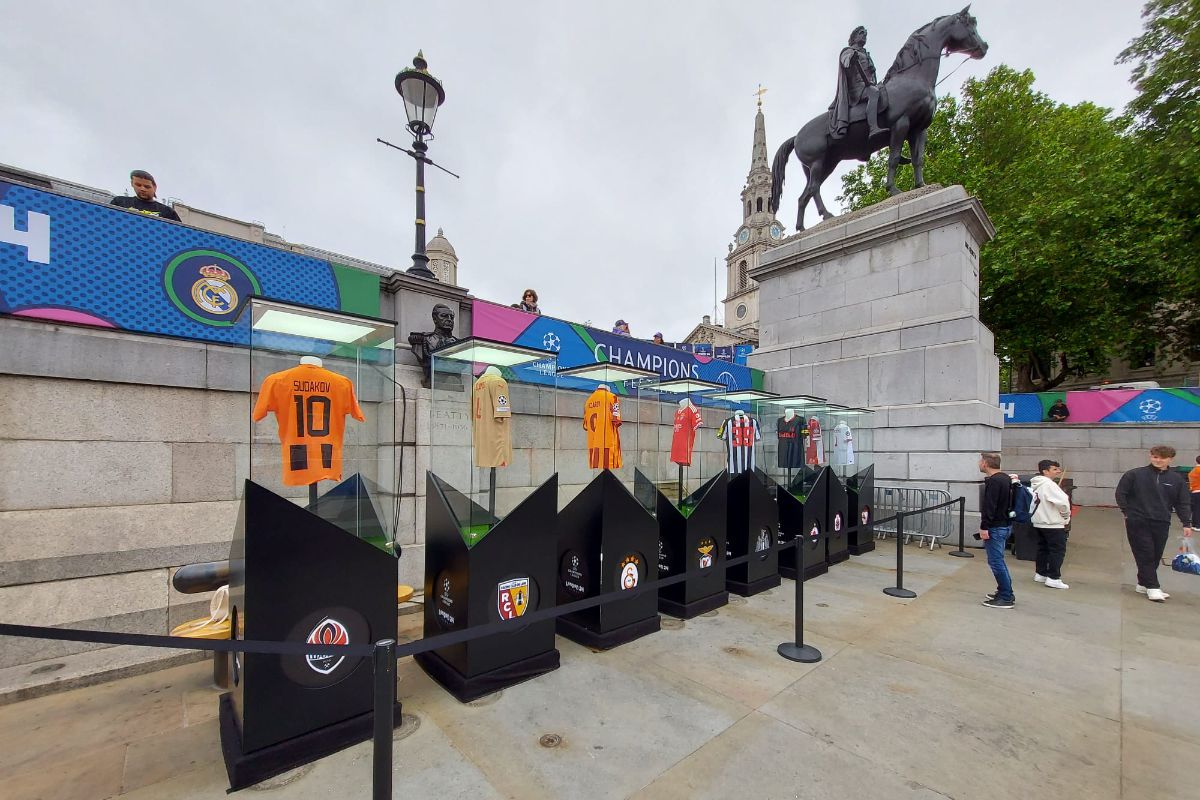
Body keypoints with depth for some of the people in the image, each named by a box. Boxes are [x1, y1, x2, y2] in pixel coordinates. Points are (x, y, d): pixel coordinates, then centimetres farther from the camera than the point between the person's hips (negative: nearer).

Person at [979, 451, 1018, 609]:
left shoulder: (993, 481, -20)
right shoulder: (1005, 478, 11)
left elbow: (989, 507, -23)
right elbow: (1006, 503, 20)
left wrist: (984, 527, -21)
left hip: (995, 527, -10)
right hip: (1005, 525, 10)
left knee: (996, 562, -3)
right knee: (998, 560, 19)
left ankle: (1006, 598, 3)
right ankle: (1004, 591, 27)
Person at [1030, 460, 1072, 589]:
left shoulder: (1035, 484, 9)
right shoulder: (1049, 484, -18)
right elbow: (1062, 502, -21)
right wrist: (1066, 515, -2)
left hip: (1039, 523, 8)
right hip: (1053, 524, -8)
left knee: (1043, 549, 16)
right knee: (1058, 550, -1)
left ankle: (1040, 574, 23)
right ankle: (1053, 578, 0)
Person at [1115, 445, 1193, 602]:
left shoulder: (1177, 479, 7)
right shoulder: (1134, 475, -3)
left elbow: (1183, 503, 9)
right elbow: (1120, 493, 2)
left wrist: (1186, 523, 2)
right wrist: (1127, 512, -4)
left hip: (1162, 524, 4)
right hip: (1138, 522, -3)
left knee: (1156, 556, 9)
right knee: (1145, 555, -3)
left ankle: (1143, 583, 21)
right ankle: (1152, 587, 1)